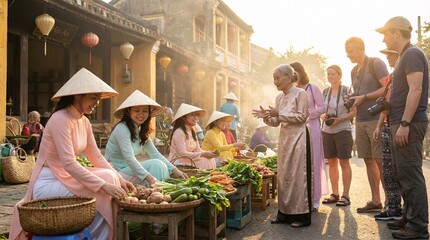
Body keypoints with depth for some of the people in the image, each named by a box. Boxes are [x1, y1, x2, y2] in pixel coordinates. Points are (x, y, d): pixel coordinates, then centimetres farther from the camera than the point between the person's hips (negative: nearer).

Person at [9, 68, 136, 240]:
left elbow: (97, 157, 4)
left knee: (109, 178, -9)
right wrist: (104, 185, -31)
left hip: (65, 179, 8)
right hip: (48, 184, -8)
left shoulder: (84, 122, 6)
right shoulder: (60, 119, -20)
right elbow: (69, 164, -28)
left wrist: (119, 180, -9)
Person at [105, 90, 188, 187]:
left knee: (162, 166, -8)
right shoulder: (122, 129, -17)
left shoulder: (141, 131, 10)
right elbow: (129, 158, -28)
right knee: (156, 164, -21)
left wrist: (175, 170, -8)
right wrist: (149, 178, -38)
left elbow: (155, 154, 4)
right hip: (117, 172, -8)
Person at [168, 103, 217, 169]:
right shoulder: (179, 132, -16)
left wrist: (207, 153, -10)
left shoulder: (192, 132, 13)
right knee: (205, 161, -21)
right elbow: (182, 154, -23)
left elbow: (197, 150, 11)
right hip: (178, 163, -9)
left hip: (188, 161, 9)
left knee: (210, 160, -9)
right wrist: (203, 154, -23)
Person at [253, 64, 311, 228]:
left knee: (298, 174, -4)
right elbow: (276, 122, 13)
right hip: (284, 137, 7)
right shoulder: (279, 97, 13)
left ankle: (301, 215, 4)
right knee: (284, 175, 7)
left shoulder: (300, 93, -6)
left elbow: (302, 116, -13)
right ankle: (285, 213, 15)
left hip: (297, 137, -7)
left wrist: (279, 113, -17)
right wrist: (266, 117, -6)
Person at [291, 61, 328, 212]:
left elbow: (323, 108, -2)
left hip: (311, 128, -4)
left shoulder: (312, 88, 0)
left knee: (312, 163, -1)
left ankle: (314, 200, 5)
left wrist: (307, 114, -12)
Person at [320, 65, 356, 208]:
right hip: (327, 130, 5)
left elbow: (354, 112, -6)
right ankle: (335, 194, 16)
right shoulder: (325, 92, 11)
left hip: (343, 130, -5)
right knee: (332, 163, 8)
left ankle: (345, 195, 3)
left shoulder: (347, 90, -4)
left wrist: (340, 119, -18)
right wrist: (323, 116, -2)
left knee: (344, 162, -3)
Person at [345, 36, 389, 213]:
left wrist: (364, 97, -15)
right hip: (360, 121, 7)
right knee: (369, 161, 7)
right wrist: (352, 101, 6)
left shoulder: (376, 63, -4)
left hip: (376, 119, -7)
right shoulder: (354, 71, 19)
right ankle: (375, 201, 13)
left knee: (381, 161, -6)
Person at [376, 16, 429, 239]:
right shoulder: (405, 56, 20)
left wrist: (404, 124, -24)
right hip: (401, 123, 10)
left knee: (410, 174, -7)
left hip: (409, 124, -10)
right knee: (402, 173, 14)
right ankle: (409, 217, 23)